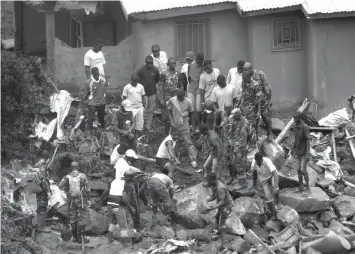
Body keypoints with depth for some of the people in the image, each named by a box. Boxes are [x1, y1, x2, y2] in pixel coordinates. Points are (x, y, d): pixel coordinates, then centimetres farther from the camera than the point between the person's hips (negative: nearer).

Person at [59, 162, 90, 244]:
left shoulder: (67, 177, -2)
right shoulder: (83, 176, -5)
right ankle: (81, 237, -2)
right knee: (81, 219, 0)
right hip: (81, 200, -2)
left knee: (73, 219, 11)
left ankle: (75, 237, 14)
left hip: (71, 200, 2)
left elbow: (60, 186, -11)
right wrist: (88, 199, 2)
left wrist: (67, 189, 7)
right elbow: (87, 189, -5)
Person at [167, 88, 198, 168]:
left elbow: (191, 113, 3)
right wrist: (172, 123, -11)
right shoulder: (172, 101, -10)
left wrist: (193, 124, 6)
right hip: (175, 126, 2)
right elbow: (169, 112, -2)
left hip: (185, 126, -2)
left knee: (189, 143, -5)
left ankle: (193, 160, -6)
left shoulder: (188, 102, -11)